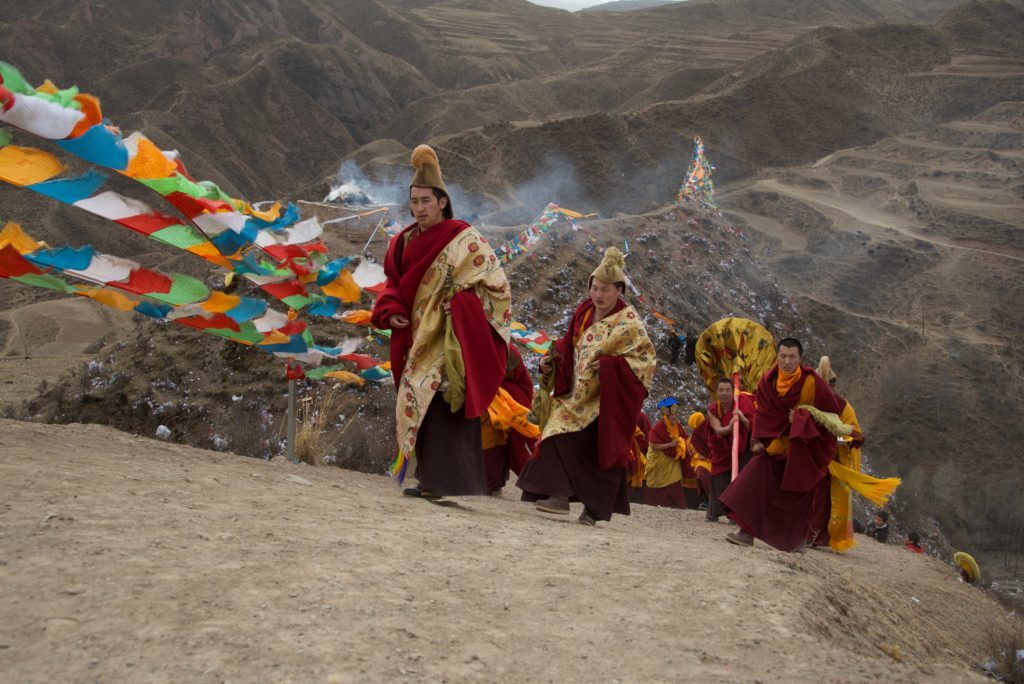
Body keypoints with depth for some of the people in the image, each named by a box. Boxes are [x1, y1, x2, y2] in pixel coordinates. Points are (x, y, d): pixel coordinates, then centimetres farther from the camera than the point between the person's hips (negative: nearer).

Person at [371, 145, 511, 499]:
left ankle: (446, 479, -11)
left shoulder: (464, 240, -7)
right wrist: (391, 312, -2)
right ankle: (430, 477, 15)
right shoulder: (404, 242, 11)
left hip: (450, 341, -7)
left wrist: (457, 305, -14)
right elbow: (393, 284, 17)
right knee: (419, 404, 7)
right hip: (418, 340, 7)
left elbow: (493, 284, -7)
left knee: (441, 403, -13)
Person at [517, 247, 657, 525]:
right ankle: (561, 494, -7)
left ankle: (596, 506, 4)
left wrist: (608, 364, -26)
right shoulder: (584, 310, 5)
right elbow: (570, 343, 16)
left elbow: (645, 359, -15)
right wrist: (554, 359, -3)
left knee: (598, 448, -5)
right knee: (560, 436, -8)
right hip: (578, 393, 6)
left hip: (606, 399, -5)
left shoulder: (628, 322, -12)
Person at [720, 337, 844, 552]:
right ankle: (747, 532, -13)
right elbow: (763, 413, 4)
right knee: (756, 479, -12)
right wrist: (757, 440, -8)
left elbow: (833, 413, -7)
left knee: (798, 493, 2)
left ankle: (799, 538, 21)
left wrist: (803, 417, -17)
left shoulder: (812, 382, -17)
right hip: (777, 441, 3)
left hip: (805, 445, -3)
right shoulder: (768, 381, -6)